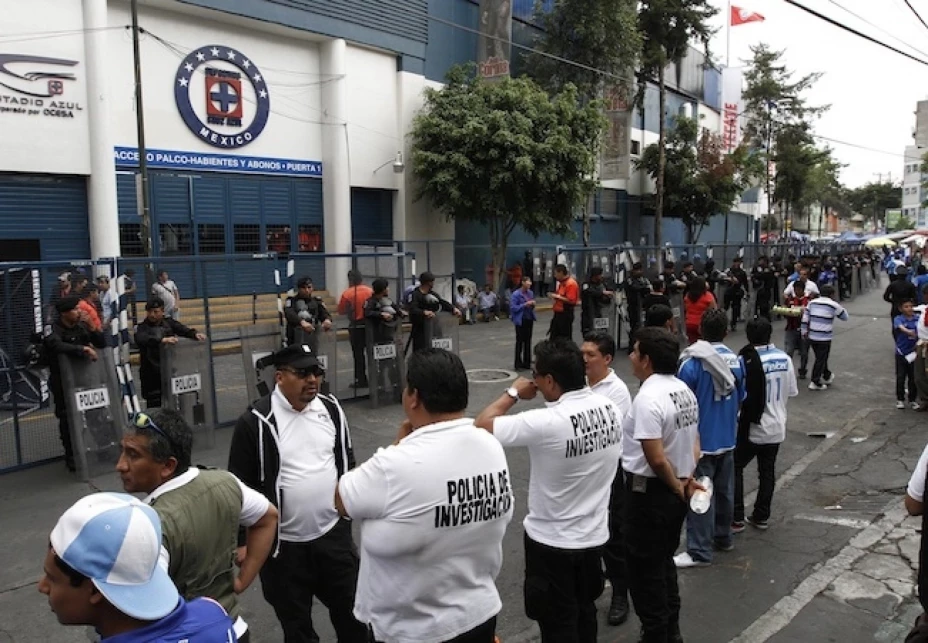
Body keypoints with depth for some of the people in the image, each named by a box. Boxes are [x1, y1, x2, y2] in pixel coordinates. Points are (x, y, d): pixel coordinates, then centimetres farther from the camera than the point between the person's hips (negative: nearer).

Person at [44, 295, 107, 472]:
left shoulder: (81, 326, 5)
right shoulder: (53, 330, -12)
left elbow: (102, 343, 4)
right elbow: (57, 346, -34)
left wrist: (93, 329, -12)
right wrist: (82, 348, -39)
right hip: (63, 381, -5)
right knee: (68, 419, -2)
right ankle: (71, 456, 10)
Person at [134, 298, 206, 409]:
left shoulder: (169, 322, 8)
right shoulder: (142, 327, -3)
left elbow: (183, 330, -7)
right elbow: (141, 339, -25)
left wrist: (195, 334, -29)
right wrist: (163, 340, -41)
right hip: (152, 374, -3)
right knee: (155, 404, 0)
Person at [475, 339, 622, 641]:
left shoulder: (546, 423, -30)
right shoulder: (611, 409, -9)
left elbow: (481, 426, -23)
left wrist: (513, 393, -9)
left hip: (552, 541, -6)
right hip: (594, 535, 6)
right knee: (585, 612, 26)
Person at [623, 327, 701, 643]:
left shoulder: (648, 398, -24)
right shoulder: (685, 391, 5)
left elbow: (656, 459, -26)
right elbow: (693, 443, 12)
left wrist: (676, 486, -11)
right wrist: (686, 479, 7)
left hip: (650, 492, -9)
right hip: (676, 491, 9)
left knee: (644, 569, 7)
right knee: (664, 561, 23)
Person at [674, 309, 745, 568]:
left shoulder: (692, 363, -18)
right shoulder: (736, 361, 0)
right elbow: (740, 398, 10)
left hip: (700, 440, -6)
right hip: (727, 438, 6)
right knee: (724, 491, 18)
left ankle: (699, 551, 3)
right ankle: (723, 537, 33)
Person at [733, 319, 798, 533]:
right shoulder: (785, 358, -2)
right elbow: (792, 392, 7)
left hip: (753, 427, -5)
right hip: (777, 426, 6)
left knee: (735, 467, 7)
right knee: (767, 471, 15)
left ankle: (737, 518, 5)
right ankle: (761, 516, 23)